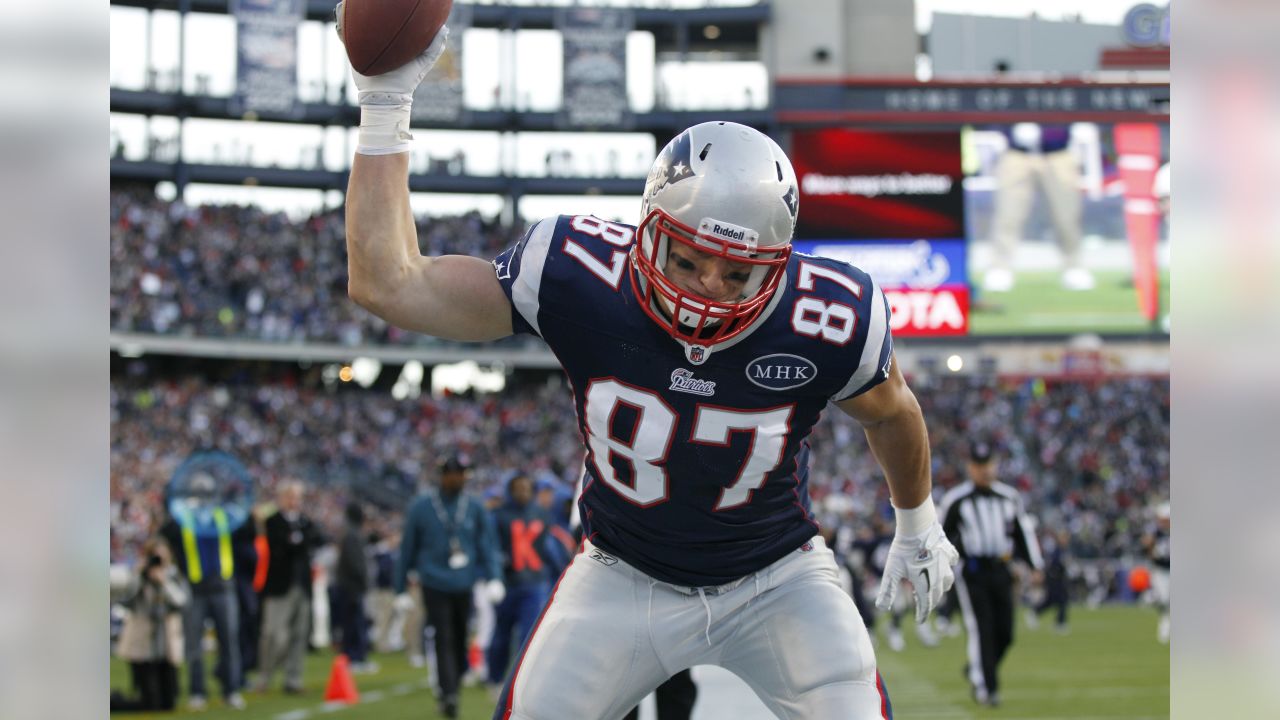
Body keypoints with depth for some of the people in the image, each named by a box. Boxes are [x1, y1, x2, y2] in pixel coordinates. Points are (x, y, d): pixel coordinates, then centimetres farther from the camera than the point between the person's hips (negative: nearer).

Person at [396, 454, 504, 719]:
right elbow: (408, 547, 8)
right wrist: (401, 588, 10)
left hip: (465, 585, 3)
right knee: (444, 640, -12)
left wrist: (493, 578, -5)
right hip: (434, 585, -3)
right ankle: (448, 695, -17)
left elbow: (488, 545, 9)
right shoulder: (422, 507, 2)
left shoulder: (474, 507, 7)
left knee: (460, 641, 6)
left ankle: (450, 691, 19)